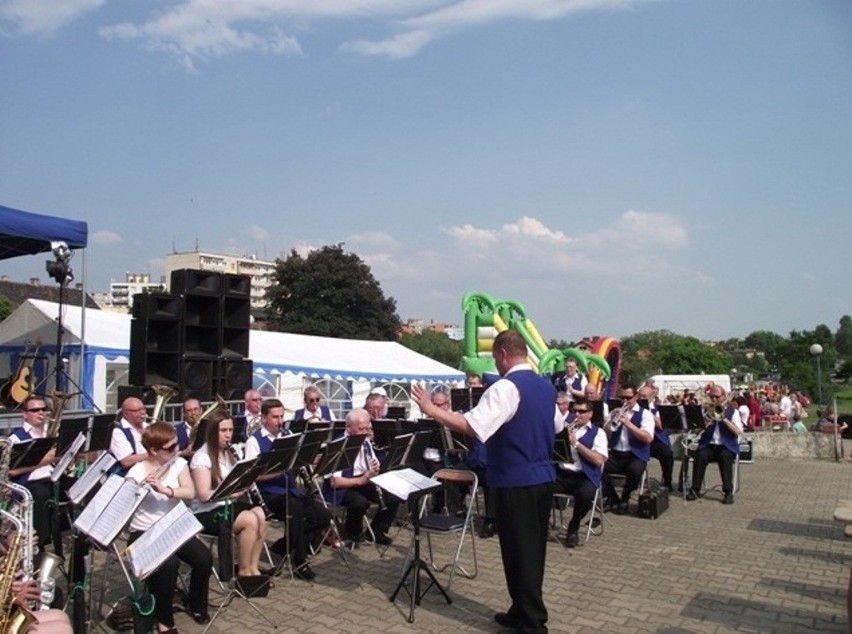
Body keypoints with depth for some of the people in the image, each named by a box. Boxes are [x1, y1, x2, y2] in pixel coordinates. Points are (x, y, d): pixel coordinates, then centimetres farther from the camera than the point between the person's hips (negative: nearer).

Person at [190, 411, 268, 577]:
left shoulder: (228, 454, 10)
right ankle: (243, 570, -11)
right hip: (206, 512, -7)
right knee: (250, 520, -26)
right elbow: (204, 495, -22)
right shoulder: (202, 457, -14)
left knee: (260, 515, -18)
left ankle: (253, 566, -8)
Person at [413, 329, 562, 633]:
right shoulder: (546, 386, 9)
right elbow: (557, 425, 24)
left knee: (519, 550, 4)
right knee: (533, 548, 17)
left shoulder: (505, 387, -19)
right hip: (543, 477, 9)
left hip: (516, 481, -9)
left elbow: (472, 426, -29)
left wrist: (431, 410, -21)